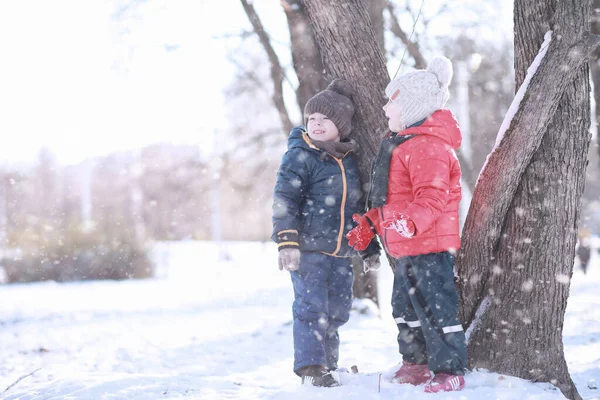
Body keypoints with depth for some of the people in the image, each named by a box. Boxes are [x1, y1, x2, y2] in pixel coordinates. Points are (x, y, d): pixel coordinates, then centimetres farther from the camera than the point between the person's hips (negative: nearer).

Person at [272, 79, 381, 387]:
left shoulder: (350, 161, 13)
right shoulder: (299, 156, -5)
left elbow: (358, 208, 22)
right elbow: (284, 200, -12)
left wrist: (369, 249, 22)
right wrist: (287, 241, -23)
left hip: (341, 252, 6)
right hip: (308, 249, -6)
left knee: (338, 310, 10)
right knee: (311, 306, -10)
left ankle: (327, 362, 23)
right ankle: (311, 367, -4)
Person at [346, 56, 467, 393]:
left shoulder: (427, 146, -18)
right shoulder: (401, 143, 16)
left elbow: (432, 198, -30)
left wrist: (409, 224, -45)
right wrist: (370, 225, 25)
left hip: (430, 246, -11)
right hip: (408, 250, 11)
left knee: (436, 307, -6)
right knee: (406, 306, 19)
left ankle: (450, 370, 3)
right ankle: (416, 364, 32)